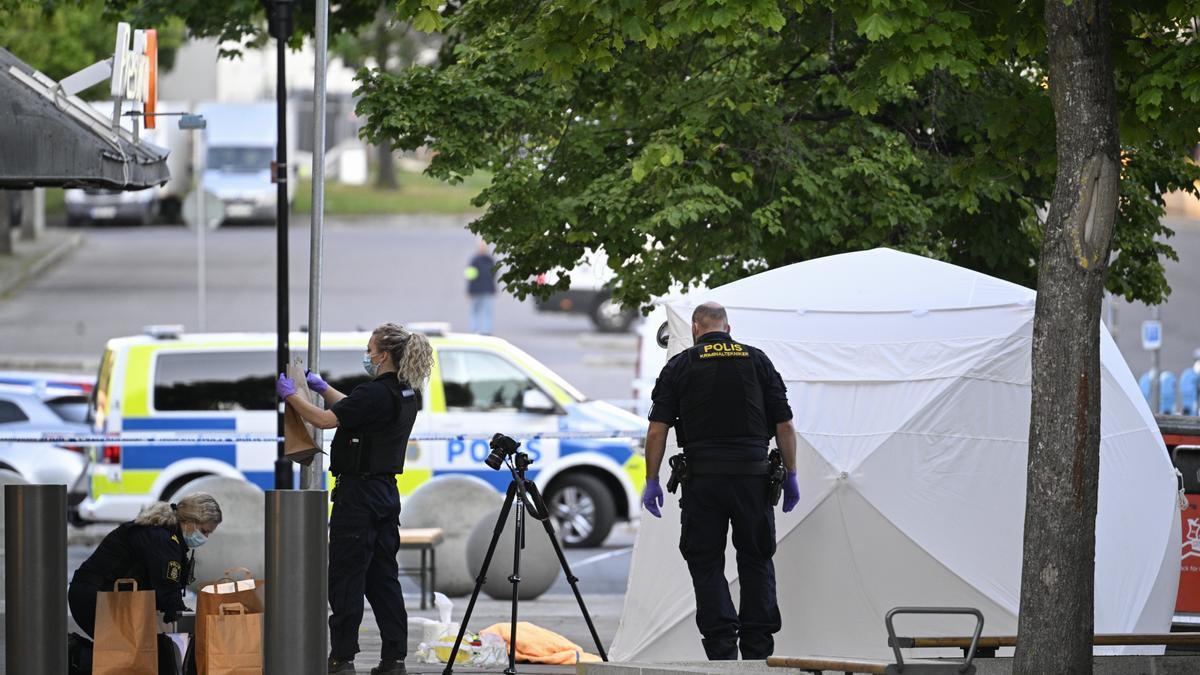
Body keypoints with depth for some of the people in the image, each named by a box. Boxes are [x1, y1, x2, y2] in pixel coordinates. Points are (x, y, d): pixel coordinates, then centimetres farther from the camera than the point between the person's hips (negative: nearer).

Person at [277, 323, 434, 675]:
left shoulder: (376, 393, -19)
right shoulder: (406, 395, 10)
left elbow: (325, 420, -21)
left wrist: (290, 395, -8)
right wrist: (322, 387, 29)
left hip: (358, 494, -9)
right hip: (386, 491, 9)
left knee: (346, 576, -2)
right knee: (383, 577, 10)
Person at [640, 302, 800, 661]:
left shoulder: (680, 365, 4)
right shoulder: (757, 361, 8)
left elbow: (657, 431, -1)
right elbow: (784, 425, 6)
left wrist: (652, 482, 4)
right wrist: (790, 476, 13)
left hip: (702, 479, -1)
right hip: (752, 476, 1)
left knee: (706, 564, 5)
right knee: (756, 562, 11)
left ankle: (722, 649, -3)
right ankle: (758, 649, 9)